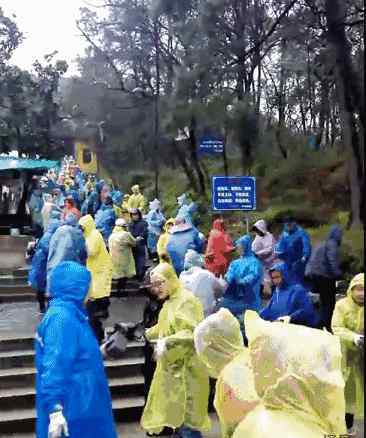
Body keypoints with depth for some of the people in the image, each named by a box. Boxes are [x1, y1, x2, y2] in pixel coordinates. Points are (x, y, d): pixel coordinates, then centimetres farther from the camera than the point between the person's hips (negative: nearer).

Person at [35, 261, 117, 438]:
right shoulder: (61, 317, -21)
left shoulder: (70, 313, 9)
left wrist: (99, 352, 33)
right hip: (71, 410, -10)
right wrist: (55, 410, -31)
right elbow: (54, 365, -28)